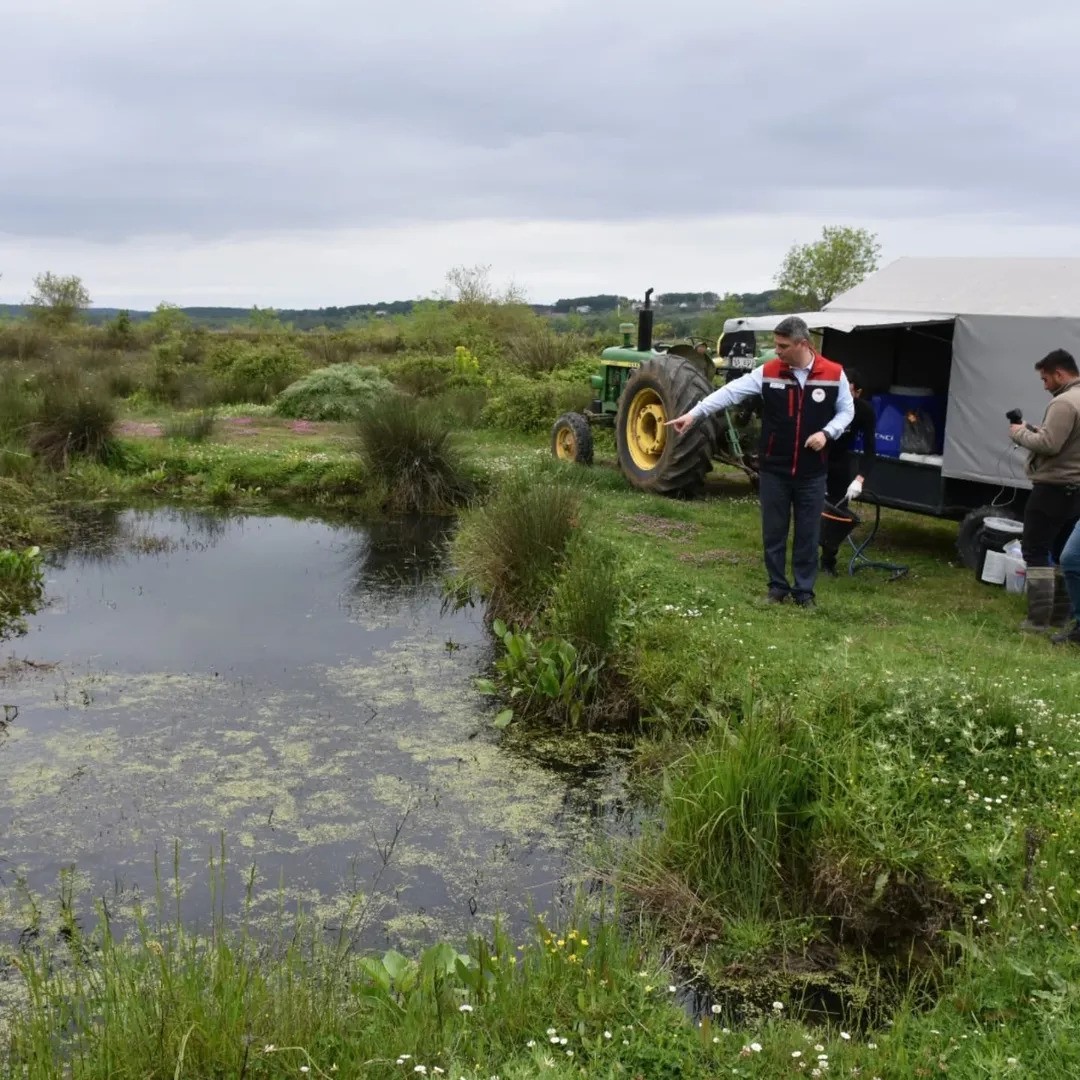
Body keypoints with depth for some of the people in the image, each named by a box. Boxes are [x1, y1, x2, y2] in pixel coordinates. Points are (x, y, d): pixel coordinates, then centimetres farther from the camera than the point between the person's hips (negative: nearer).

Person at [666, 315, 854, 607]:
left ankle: (804, 590, 20)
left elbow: (846, 411, 7)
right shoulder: (768, 372, -3)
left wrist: (827, 433, -12)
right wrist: (694, 414, -16)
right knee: (773, 532, 9)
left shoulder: (833, 374, -3)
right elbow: (731, 392, -8)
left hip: (812, 473, -1)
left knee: (807, 534, 7)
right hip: (774, 470, 1)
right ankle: (778, 586, 24)